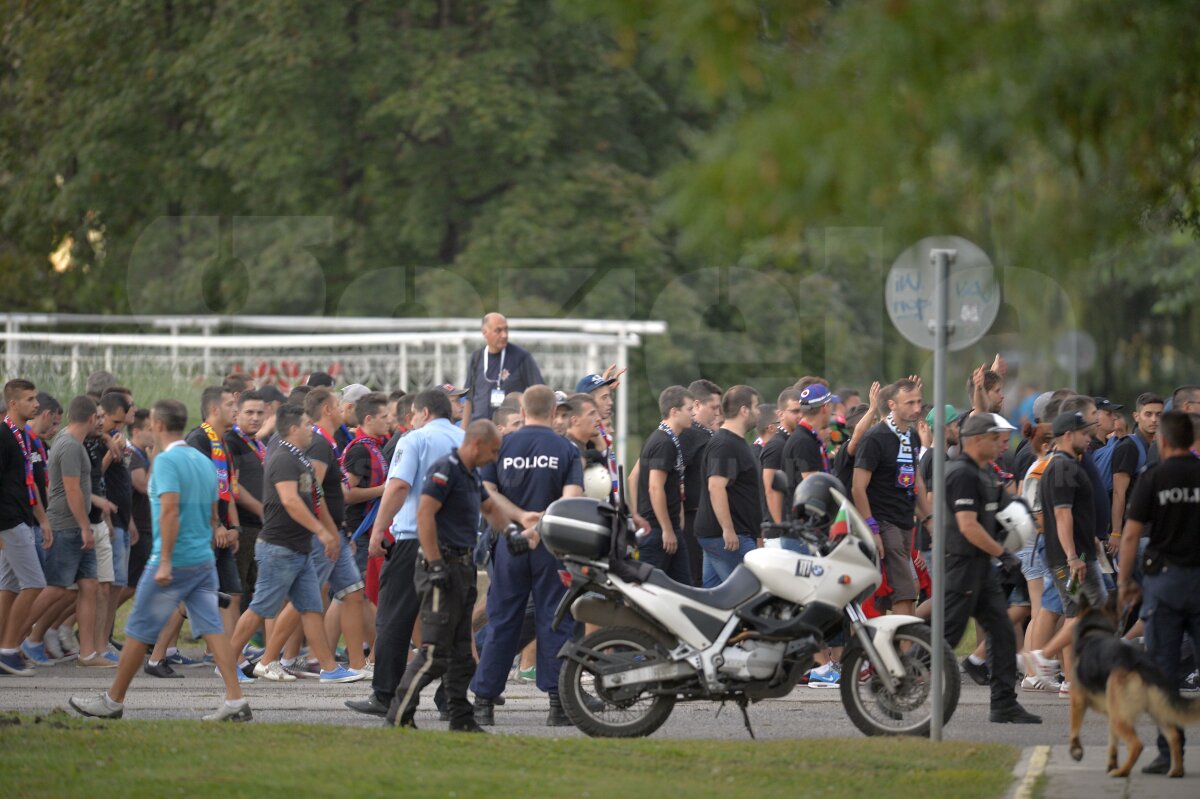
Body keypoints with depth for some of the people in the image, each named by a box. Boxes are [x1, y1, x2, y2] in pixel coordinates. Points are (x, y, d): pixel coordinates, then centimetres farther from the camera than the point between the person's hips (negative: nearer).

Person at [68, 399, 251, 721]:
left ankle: (113, 701, 13)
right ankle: (235, 700, -11)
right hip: (204, 561, 7)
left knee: (138, 632, 4)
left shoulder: (167, 460, -12)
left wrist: (165, 561, -23)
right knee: (212, 628, 1)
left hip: (173, 562, -7)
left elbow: (170, 510, -22)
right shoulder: (204, 461, 13)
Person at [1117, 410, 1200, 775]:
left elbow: (1130, 535, -5)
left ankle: (1170, 752, -1)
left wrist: (1124, 582, 4)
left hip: (1164, 579, -2)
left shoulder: (1153, 479, -4)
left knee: (1164, 669, 2)